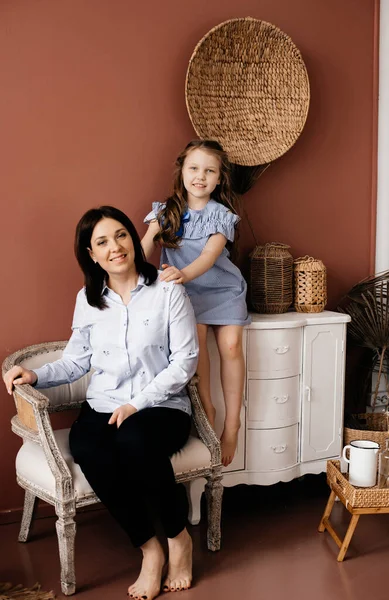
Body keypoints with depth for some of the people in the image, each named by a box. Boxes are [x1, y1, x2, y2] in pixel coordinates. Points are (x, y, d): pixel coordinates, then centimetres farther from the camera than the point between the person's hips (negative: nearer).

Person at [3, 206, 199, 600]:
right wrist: (36, 376, -7)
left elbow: (185, 360, -7)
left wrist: (138, 404, -16)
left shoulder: (166, 290, -4)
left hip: (162, 406, -3)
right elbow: (77, 361, 12)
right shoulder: (87, 299, 9)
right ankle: (150, 548, -11)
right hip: (102, 406, 3)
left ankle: (179, 537, -9)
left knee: (134, 441, -37)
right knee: (87, 450, -32)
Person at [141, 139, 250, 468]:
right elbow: (146, 245, -12)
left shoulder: (222, 214, -6)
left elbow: (209, 255, -22)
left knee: (231, 344, -20)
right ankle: (206, 409, -9)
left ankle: (232, 423, -7)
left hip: (222, 288, 0)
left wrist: (184, 273, -43)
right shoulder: (166, 211, 2)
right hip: (185, 291, 1)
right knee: (195, 335, -27)